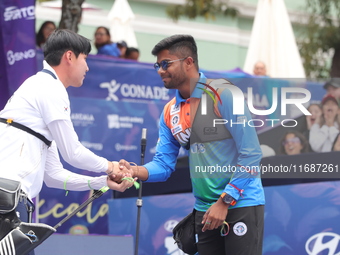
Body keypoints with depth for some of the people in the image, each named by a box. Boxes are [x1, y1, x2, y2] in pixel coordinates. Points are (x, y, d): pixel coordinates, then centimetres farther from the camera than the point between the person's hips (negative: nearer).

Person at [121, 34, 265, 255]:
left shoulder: (223, 95, -12)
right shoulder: (169, 112, 9)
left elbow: (251, 154, -15)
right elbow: (164, 164, 9)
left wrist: (225, 201, -16)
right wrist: (136, 171, -13)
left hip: (241, 205, -6)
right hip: (205, 210, 6)